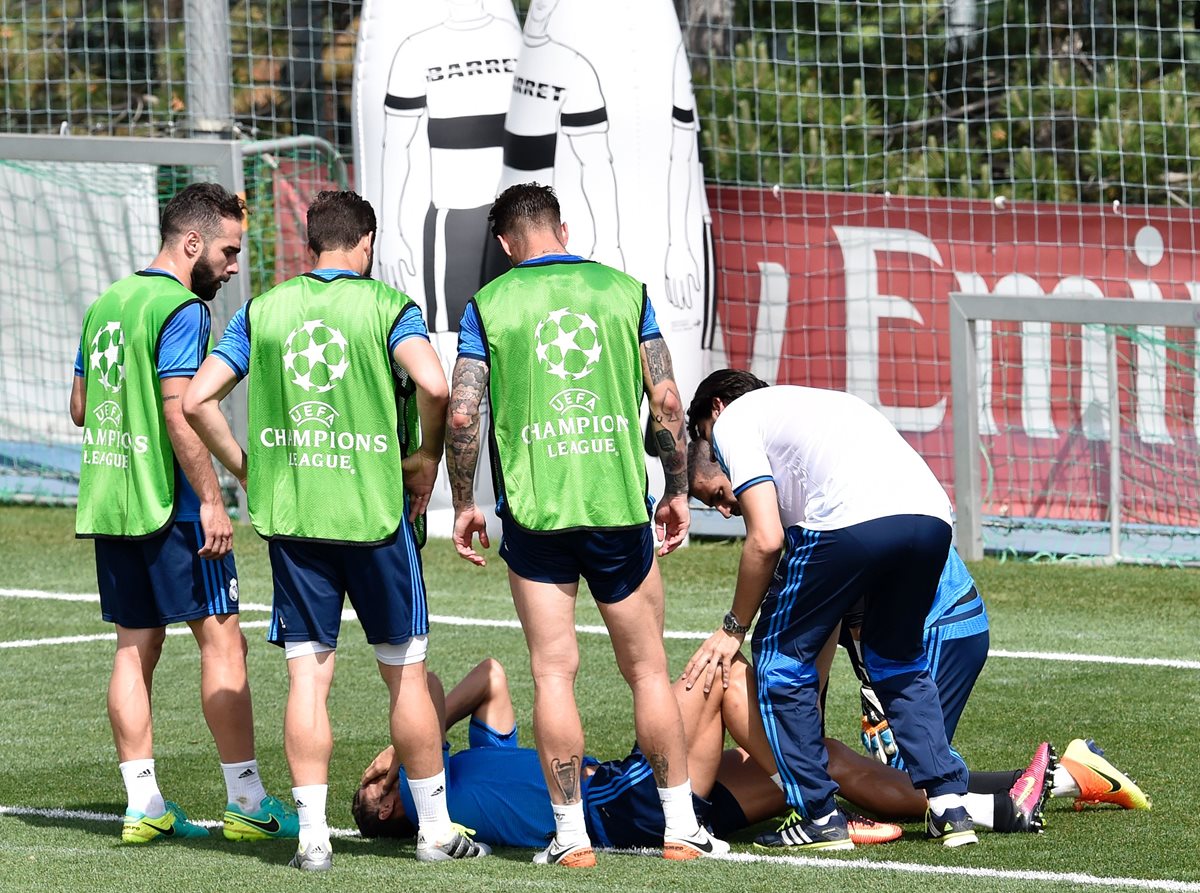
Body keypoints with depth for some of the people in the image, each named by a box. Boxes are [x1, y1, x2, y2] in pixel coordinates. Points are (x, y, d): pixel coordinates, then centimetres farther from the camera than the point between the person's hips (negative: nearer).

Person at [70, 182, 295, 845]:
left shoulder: (105, 304, 15)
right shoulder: (180, 309, -12)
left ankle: (143, 805, 7)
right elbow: (180, 411, -20)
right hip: (167, 504, -8)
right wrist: (211, 500, -19)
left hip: (107, 502, 8)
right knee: (221, 639, -3)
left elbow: (79, 408, 21)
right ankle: (247, 803, -2)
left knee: (134, 647, 8)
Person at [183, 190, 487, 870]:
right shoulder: (387, 306, -3)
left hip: (289, 513, 2)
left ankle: (312, 834, 0)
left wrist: (245, 468, 12)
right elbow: (434, 384, -20)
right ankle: (437, 828, 14)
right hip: (375, 511, -2)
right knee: (407, 672, 8)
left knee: (307, 676, 4)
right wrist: (427, 456, -4)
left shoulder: (263, 310, 6)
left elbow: (197, 399, 3)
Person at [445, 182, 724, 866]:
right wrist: (679, 490, 11)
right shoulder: (624, 291, 5)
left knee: (554, 673, 2)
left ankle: (572, 834, 0)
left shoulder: (488, 306, 1)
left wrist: (464, 503, 8)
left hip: (533, 508, -1)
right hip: (619, 504, 1)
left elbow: (462, 414, -4)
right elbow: (667, 400, 2)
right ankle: (682, 827, 12)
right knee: (648, 669, 9)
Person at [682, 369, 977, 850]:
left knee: (781, 655, 13)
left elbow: (766, 540, 3)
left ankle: (818, 816, 12)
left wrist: (733, 629, 16)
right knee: (898, 660, 28)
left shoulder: (733, 419, 18)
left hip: (852, 521, -7)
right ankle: (949, 806, 17)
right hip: (932, 516, 7)